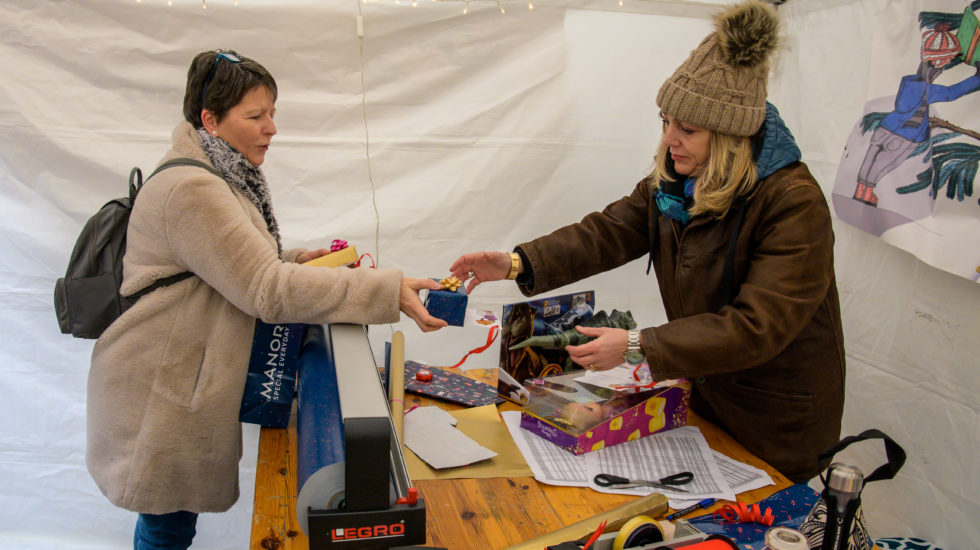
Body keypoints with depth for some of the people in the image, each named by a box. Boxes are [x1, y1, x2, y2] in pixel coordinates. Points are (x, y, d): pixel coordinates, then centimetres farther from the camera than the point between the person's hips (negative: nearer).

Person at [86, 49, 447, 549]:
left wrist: (294, 261, 1)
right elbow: (267, 291, -29)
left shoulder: (224, 179, 10)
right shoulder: (190, 189, -24)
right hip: (161, 392, -9)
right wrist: (389, 291, -32)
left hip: (188, 381, 10)